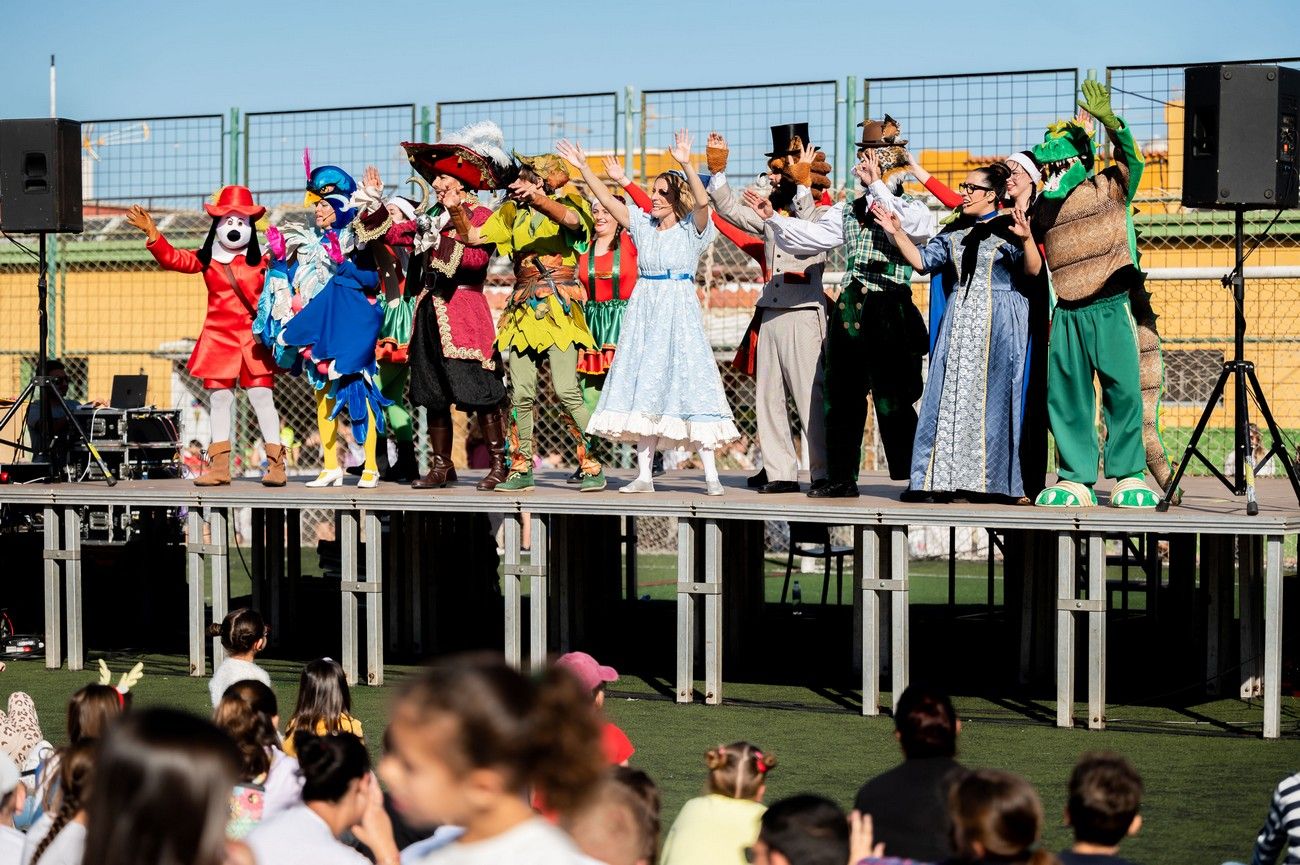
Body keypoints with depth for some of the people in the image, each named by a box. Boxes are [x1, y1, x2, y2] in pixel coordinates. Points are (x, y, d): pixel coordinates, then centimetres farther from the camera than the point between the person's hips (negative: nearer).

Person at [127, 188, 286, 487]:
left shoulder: (260, 261, 2)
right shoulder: (206, 260, 7)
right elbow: (172, 258, -3)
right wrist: (152, 234, -15)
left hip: (253, 339, -3)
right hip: (218, 338, 3)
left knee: (262, 397, -6)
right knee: (219, 398, 6)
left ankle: (276, 464, -3)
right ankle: (219, 466, 11)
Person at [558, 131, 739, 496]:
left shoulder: (691, 229, -1)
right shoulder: (643, 225, 13)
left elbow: (702, 202, -20)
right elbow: (608, 200, 10)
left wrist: (686, 165, -31)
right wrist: (583, 168, 2)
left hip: (679, 311, -5)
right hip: (644, 311, 5)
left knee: (689, 383, -9)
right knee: (643, 387, 2)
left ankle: (711, 475, -8)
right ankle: (644, 474, 4)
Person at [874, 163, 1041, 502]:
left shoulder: (1008, 230, -2)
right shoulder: (956, 235, 16)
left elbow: (1033, 270, -13)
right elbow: (921, 260, 15)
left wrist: (1027, 240, -31)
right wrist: (897, 233, 6)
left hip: (999, 323, -5)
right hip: (960, 322, 5)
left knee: (992, 397, -5)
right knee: (951, 397, 0)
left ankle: (993, 480, 0)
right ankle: (949, 477, 1)